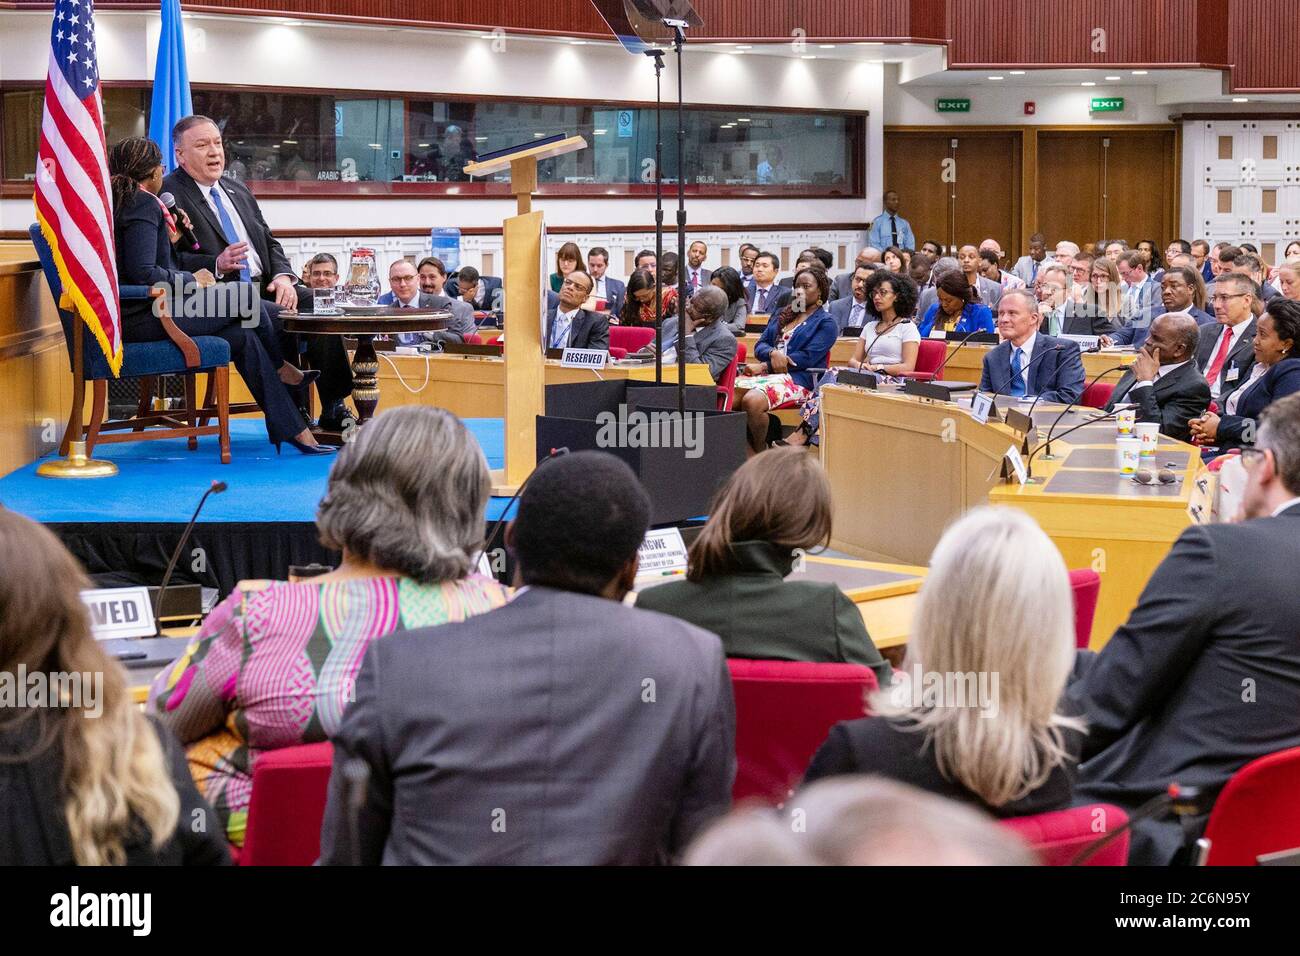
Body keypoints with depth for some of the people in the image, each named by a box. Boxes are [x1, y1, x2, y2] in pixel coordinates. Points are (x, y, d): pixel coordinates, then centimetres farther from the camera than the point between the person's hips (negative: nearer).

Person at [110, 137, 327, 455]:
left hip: (129, 318, 11)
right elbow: (142, 274, -22)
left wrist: (169, 240, 14)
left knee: (243, 335, 7)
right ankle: (281, 369, 17)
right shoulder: (144, 203, -13)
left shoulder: (117, 201, 19)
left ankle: (290, 429, 6)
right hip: (143, 318, -11)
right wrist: (191, 280, -8)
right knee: (244, 295, -6)